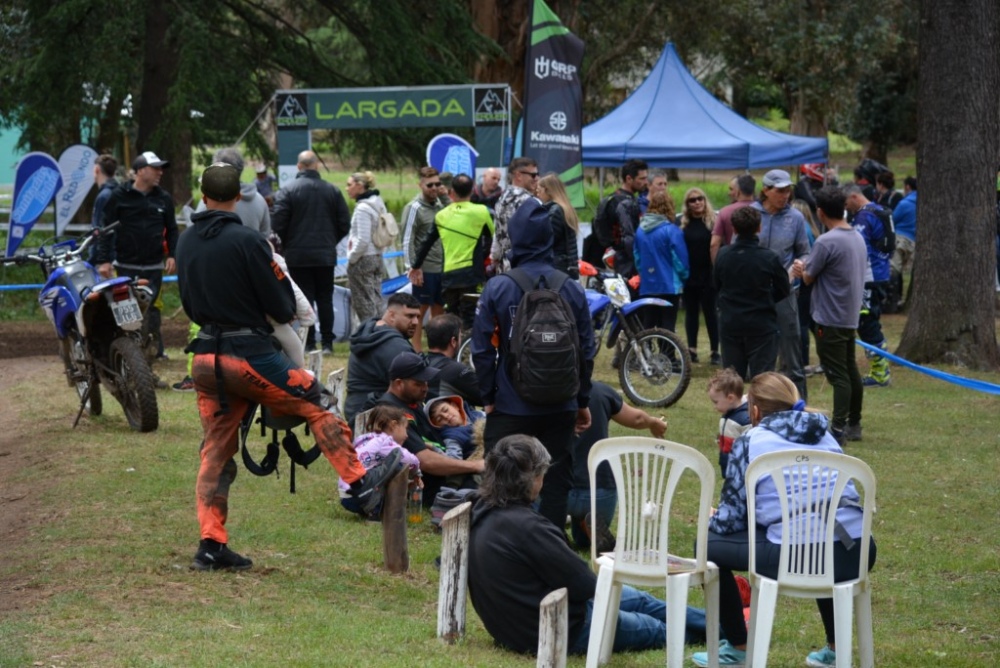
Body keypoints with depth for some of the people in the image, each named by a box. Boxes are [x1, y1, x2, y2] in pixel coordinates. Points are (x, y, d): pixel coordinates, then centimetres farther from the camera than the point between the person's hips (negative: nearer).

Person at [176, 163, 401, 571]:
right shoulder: (246, 241, -13)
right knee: (316, 406, 11)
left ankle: (211, 544, 6)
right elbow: (282, 309, -9)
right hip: (249, 353, -6)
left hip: (205, 359, 6)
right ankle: (362, 485, 14)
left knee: (216, 450, 9)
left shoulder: (186, 243, 6)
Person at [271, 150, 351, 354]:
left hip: (298, 255, -2)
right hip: (326, 255, 2)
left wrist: (287, 245, 6)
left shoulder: (287, 191, -9)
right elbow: (344, 224, 4)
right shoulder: (332, 191, 1)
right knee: (325, 299, 9)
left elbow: (277, 224, -11)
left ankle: (309, 343, -1)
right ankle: (327, 343, 7)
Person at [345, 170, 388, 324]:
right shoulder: (378, 205, 10)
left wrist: (351, 259, -9)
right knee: (376, 302, 10)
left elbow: (362, 240, -21)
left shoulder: (362, 208, -16)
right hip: (377, 258, 9)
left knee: (364, 305, -4)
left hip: (362, 260, -9)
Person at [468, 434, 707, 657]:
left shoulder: (483, 512, -3)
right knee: (657, 630, 18)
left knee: (639, 600, 26)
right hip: (561, 632, -9)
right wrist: (603, 582, -2)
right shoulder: (525, 526, -33)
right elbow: (584, 584, -23)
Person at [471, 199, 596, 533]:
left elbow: (482, 348, -5)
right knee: (555, 483, 9)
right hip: (560, 407, 2)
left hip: (510, 406, -2)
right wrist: (583, 401, 14)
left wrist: (488, 397, 5)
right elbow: (587, 349, 5)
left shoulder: (497, 288, -7)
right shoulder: (572, 289, 0)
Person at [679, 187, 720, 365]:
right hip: (688, 276, 3)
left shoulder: (713, 221, -2)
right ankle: (692, 350, 16)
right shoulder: (682, 223, 5)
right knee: (691, 313, 10)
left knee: (710, 313, 1)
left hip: (708, 276, -3)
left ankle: (715, 351, 6)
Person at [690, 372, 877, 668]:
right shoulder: (823, 435, 24)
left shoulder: (750, 441, 8)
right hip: (857, 553, 6)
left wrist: (712, 521, 32)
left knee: (709, 543, 18)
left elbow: (729, 520, 7)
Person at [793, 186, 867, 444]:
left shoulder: (826, 242, -19)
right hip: (851, 316, 9)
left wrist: (802, 269, 13)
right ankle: (853, 425, 24)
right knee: (851, 372, 15)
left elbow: (809, 278, -10)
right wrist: (809, 270, 16)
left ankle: (838, 430, -8)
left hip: (830, 319, -9)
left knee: (838, 375, -8)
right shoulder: (858, 238, 8)